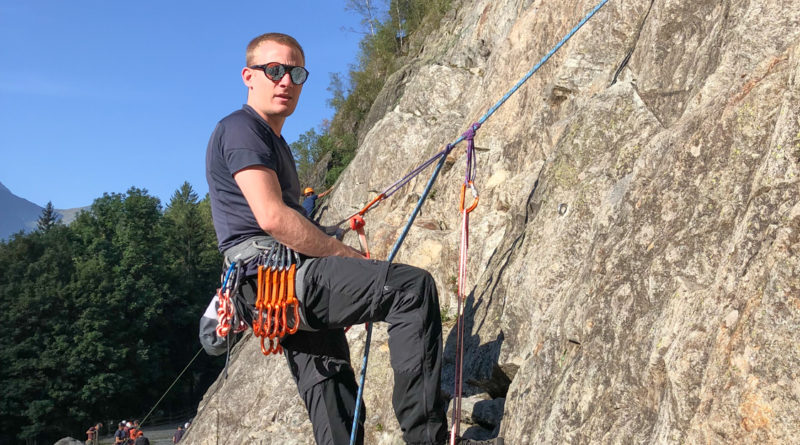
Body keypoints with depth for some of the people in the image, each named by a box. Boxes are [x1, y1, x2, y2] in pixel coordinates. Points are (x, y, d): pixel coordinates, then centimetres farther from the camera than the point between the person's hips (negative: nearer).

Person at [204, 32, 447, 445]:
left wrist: (350, 286, 16)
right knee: (412, 286, -22)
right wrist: (353, 258, -12)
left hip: (282, 287, 10)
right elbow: (272, 218, -18)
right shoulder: (240, 128, -3)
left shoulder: (274, 142, 27)